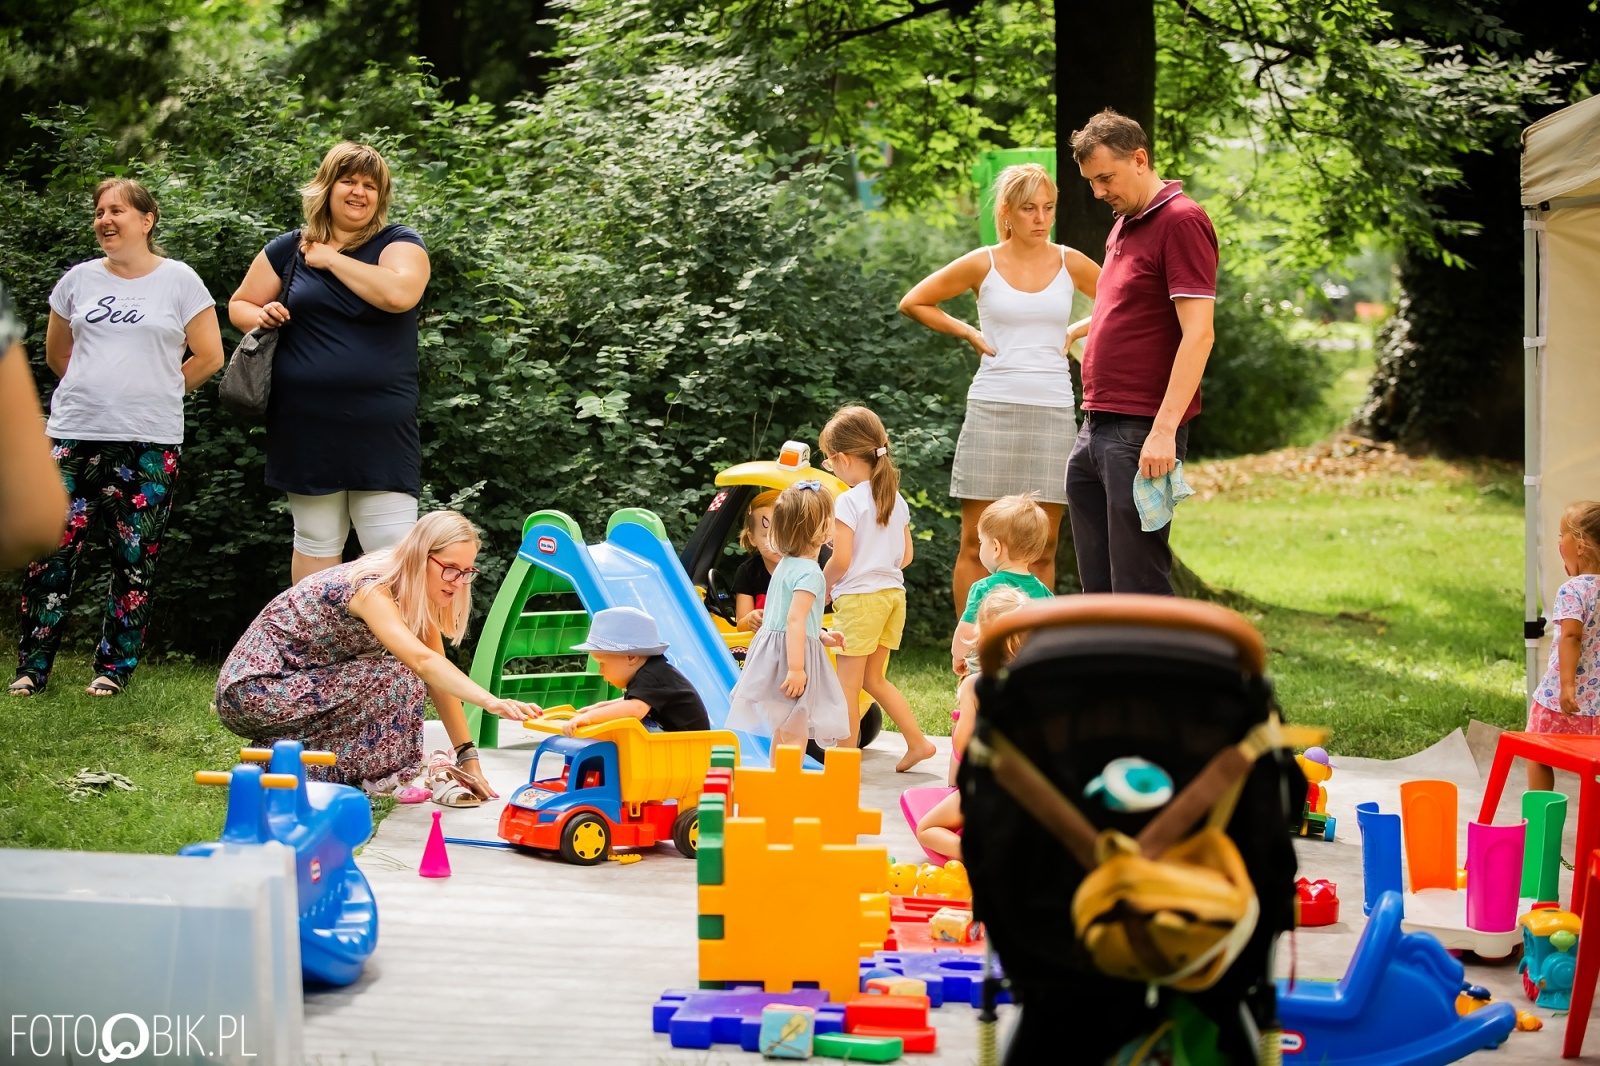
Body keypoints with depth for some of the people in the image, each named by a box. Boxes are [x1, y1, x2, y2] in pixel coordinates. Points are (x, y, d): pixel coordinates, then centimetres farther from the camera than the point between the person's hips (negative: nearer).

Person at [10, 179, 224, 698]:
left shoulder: (179, 281, 1)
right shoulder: (80, 279, 9)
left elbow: (209, 356, 3)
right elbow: (56, 352, 22)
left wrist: (158, 390, 9)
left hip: (149, 443, -2)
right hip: (75, 436, 2)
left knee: (135, 560, 1)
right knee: (50, 552, -3)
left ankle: (115, 668, 11)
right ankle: (32, 667, 4)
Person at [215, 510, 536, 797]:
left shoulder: (418, 597, 1)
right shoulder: (371, 589, -25)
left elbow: (439, 677, 3)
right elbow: (422, 661, -41)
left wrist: (469, 760, -4)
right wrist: (491, 703, -52)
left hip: (299, 684, 9)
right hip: (253, 690, -9)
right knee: (397, 680, -21)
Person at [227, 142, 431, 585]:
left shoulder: (399, 244, 2)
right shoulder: (289, 249, 9)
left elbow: (399, 293, -19)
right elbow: (239, 305, 19)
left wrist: (331, 258, -9)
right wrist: (261, 316, -5)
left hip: (380, 430, -2)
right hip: (308, 428, 2)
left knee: (395, 554, -7)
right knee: (316, 545, 9)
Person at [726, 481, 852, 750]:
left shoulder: (786, 565, 12)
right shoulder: (810, 572, -18)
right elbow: (795, 620, -25)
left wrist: (821, 636, 20)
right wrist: (796, 668, -28)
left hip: (773, 651, 10)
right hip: (793, 653, -10)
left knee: (782, 733, 19)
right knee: (795, 738, -7)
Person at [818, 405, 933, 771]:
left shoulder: (848, 501, -13)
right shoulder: (896, 500, 8)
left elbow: (840, 560, -16)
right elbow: (906, 556, 11)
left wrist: (823, 588, 1)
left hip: (859, 598, -8)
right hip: (893, 592, 8)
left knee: (848, 685, 1)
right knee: (873, 679, 19)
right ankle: (917, 741, 15)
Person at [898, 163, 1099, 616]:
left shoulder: (1070, 264, 6)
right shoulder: (982, 264, 2)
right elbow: (913, 302, 11)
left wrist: (1074, 332, 7)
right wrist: (969, 333, 4)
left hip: (1053, 410, 2)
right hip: (992, 408, -2)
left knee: (1043, 548, 3)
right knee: (976, 544, -1)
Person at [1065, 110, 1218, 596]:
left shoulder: (1181, 222, -10)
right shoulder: (1123, 226, 19)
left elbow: (1198, 335, -17)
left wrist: (1164, 429, -23)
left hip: (1142, 435, -10)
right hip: (1097, 428, 10)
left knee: (1139, 590, -8)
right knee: (1098, 587, 11)